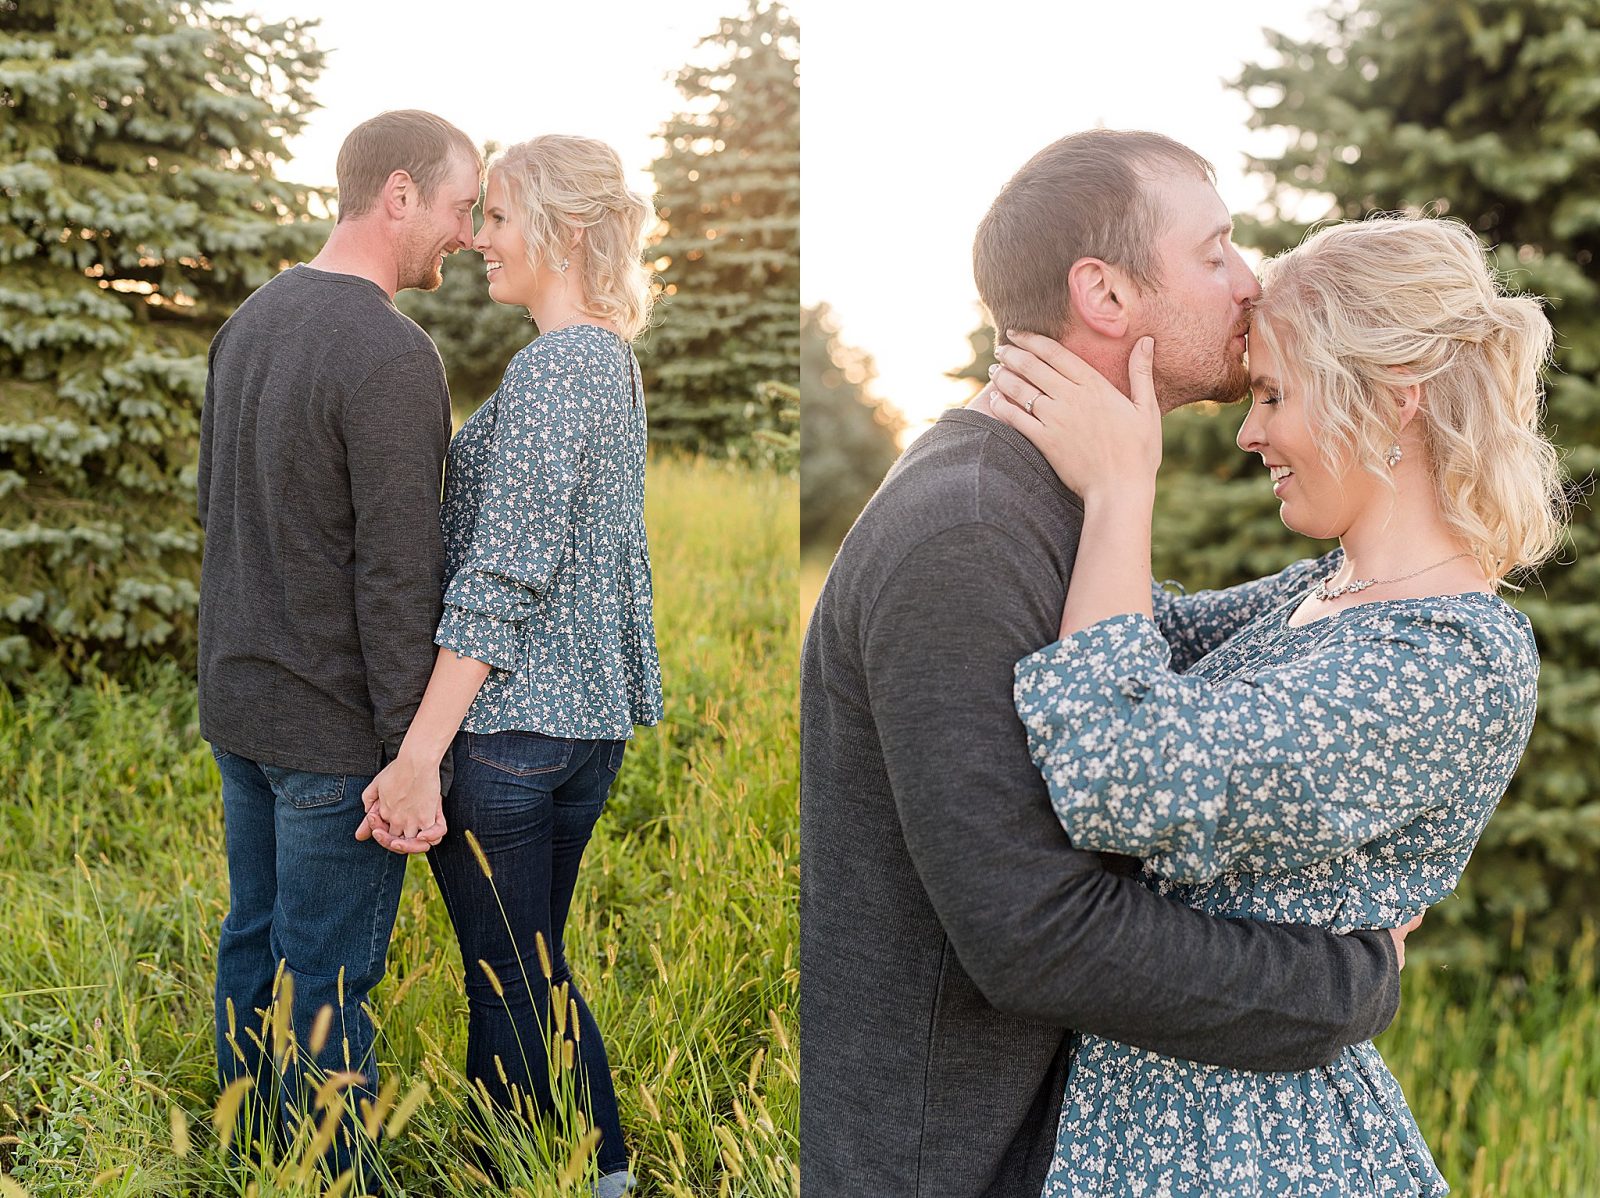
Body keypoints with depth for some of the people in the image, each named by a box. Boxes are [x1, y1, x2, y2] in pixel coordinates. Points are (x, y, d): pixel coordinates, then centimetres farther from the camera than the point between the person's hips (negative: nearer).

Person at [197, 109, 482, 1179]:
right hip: (335, 727, -9)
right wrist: (412, 749, -17)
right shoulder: (393, 354, -21)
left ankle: (252, 1162, 34)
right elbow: (396, 571, -23)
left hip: (238, 703, 9)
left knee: (256, 941, 20)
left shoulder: (252, 320, 7)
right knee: (326, 978, 3)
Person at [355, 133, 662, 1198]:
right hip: (593, 715, 10)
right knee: (540, 967, 20)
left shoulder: (549, 369, -18)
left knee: (505, 989, 5)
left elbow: (504, 577, -23)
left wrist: (419, 756, -22)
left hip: (512, 721, -9)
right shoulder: (613, 360, 11)